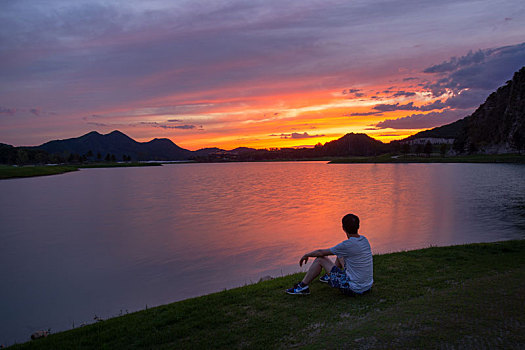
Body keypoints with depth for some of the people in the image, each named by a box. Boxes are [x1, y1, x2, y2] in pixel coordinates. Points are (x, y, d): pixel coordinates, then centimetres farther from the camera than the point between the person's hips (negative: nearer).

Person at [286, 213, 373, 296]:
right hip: (368, 286, 8)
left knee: (320, 259, -1)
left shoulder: (347, 245, -22)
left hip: (354, 289, -8)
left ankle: (303, 286, 13)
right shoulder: (364, 240, 0)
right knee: (340, 255, 23)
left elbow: (321, 252, -9)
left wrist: (306, 255, 8)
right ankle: (330, 276, 48)